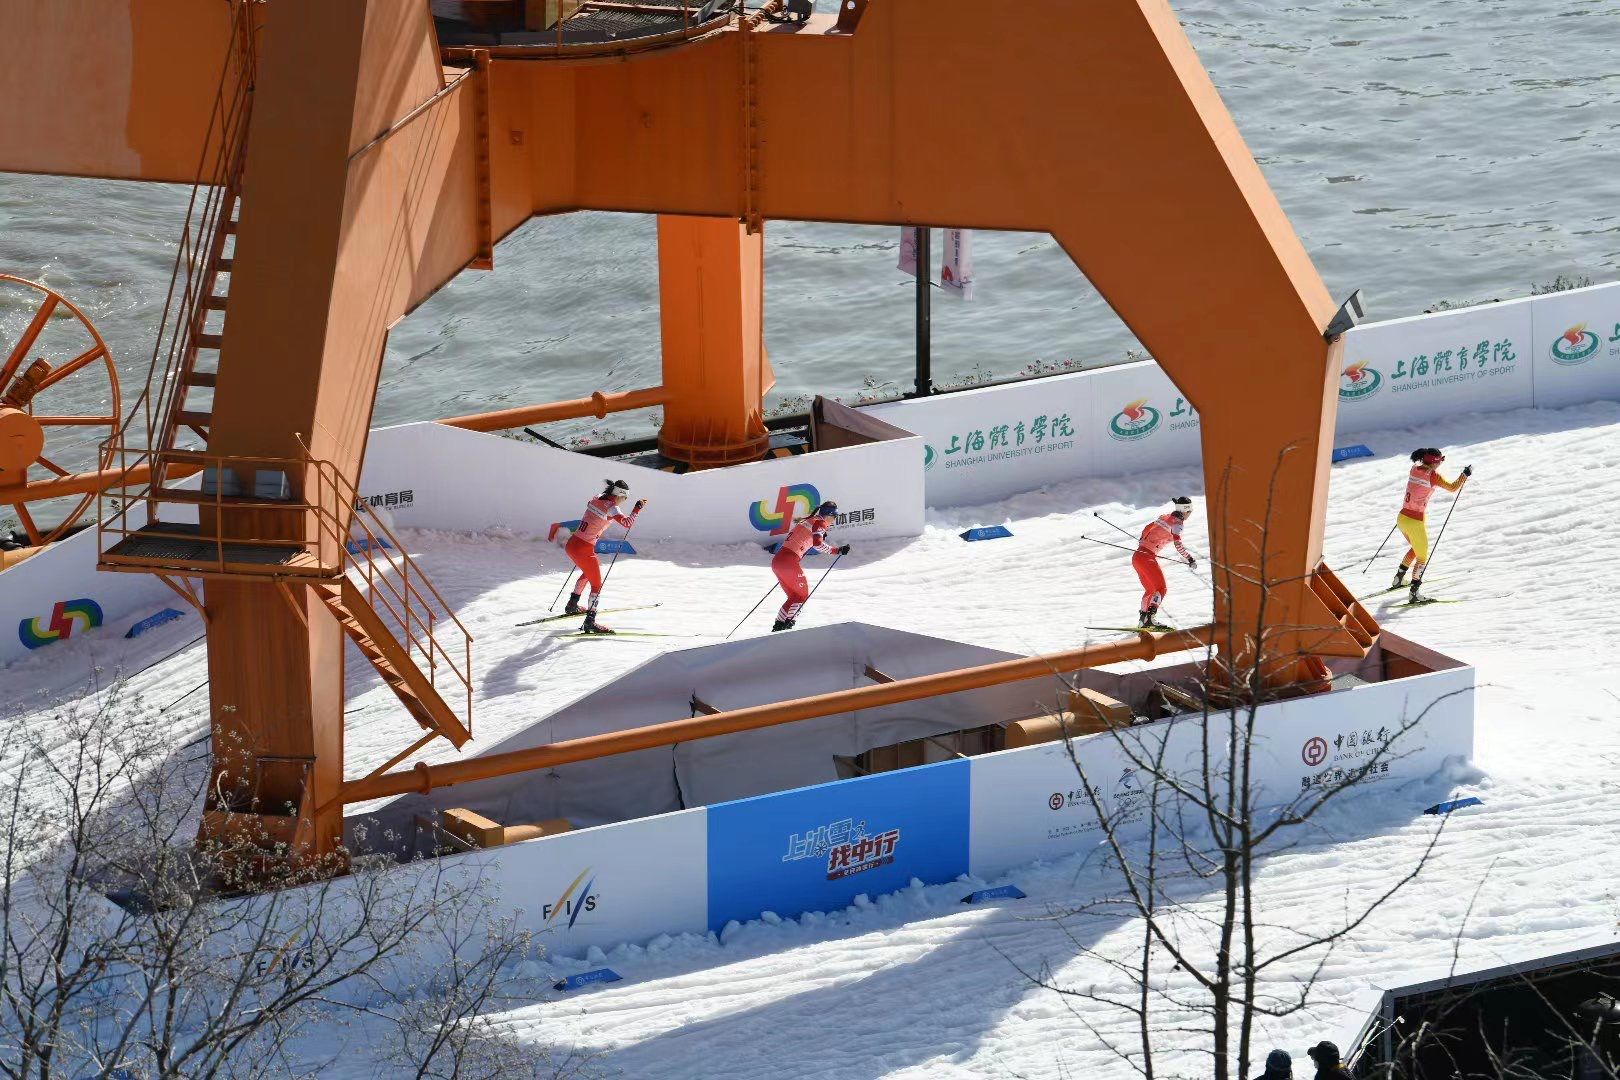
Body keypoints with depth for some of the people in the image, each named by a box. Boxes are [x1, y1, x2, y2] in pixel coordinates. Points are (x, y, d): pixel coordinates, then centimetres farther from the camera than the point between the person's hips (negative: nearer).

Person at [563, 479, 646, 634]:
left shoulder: (596, 500, 9)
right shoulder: (610, 506, -15)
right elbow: (627, 523, -26)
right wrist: (638, 508, -14)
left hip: (572, 544, 8)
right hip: (584, 550, -8)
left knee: (588, 573, 34)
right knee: (597, 585, 2)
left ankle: (572, 606, 45)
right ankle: (590, 623, -5)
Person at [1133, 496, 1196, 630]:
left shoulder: (1164, 517, 15)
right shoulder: (1177, 523, -9)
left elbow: (1147, 528, 27)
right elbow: (1178, 545, -19)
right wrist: (1190, 559, -9)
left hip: (1137, 556, 8)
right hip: (1147, 557, -8)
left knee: (1150, 590, 20)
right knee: (1161, 589, -8)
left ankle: (1143, 621, 19)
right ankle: (1150, 618, -24)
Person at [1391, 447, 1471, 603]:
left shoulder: (1414, 469, 2)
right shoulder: (1433, 476, -16)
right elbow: (1452, 487, -10)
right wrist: (1466, 474, 1)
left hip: (1402, 518, 7)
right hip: (1416, 523, -7)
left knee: (1415, 548, 32)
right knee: (1422, 557, 9)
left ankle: (1399, 578, 37)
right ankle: (1414, 593, 6)